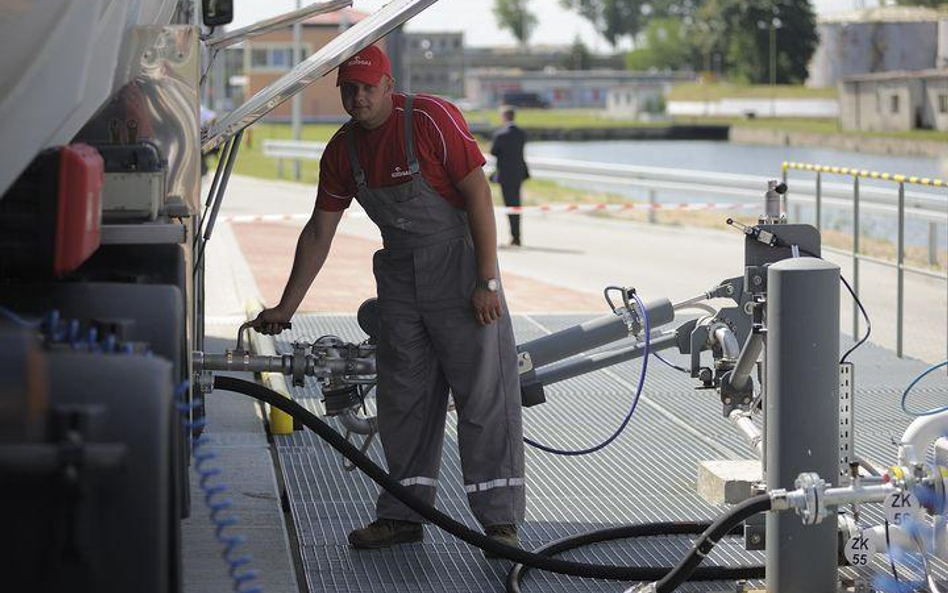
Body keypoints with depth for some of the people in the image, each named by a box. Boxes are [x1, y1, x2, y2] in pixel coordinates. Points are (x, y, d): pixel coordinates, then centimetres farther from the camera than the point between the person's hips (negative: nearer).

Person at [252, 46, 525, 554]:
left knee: (484, 393, -8)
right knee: (404, 398, 8)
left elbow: (478, 194, -14)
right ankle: (402, 514, 16)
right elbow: (318, 233, 12)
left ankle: (500, 521, -6)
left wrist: (488, 282, -19)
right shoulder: (342, 150, 5)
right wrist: (285, 308, 11)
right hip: (399, 276, 6)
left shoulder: (432, 118, -13)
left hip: (459, 263, -6)